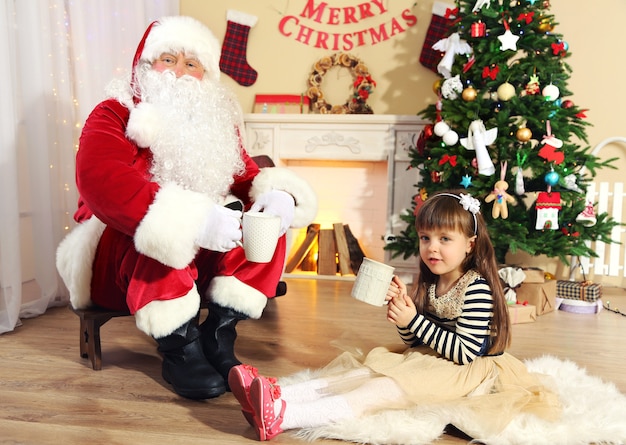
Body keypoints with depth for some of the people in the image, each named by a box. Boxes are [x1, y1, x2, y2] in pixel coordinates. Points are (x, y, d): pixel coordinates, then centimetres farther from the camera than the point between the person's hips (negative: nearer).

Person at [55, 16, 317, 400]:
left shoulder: (218, 120, 8)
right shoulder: (115, 114, -9)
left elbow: (246, 175, 4)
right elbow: (101, 181, -28)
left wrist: (278, 195, -24)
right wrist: (193, 219, -42)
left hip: (202, 250, 5)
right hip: (122, 251, -4)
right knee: (163, 239, -36)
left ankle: (218, 337, -14)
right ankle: (180, 351, -17)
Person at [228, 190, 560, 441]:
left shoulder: (477, 290, -17)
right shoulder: (428, 284, 7)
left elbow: (465, 352, -21)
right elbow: (415, 343, 10)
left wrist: (414, 321, -23)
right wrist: (401, 311, -10)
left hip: (466, 374, -8)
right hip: (428, 364, 8)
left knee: (383, 388, -29)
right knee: (363, 370, -14)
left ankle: (280, 417, -43)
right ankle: (277, 394, -28)